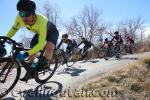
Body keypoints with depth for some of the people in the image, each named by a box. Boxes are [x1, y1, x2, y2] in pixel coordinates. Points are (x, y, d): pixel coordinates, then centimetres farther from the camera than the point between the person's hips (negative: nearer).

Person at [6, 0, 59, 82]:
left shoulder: (41, 21, -44)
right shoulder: (19, 18, -29)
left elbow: (41, 44, -46)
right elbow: (14, 29, -6)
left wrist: (26, 54, -53)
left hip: (51, 32, -5)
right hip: (39, 32, 5)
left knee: (49, 47, -32)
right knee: (32, 51, -3)